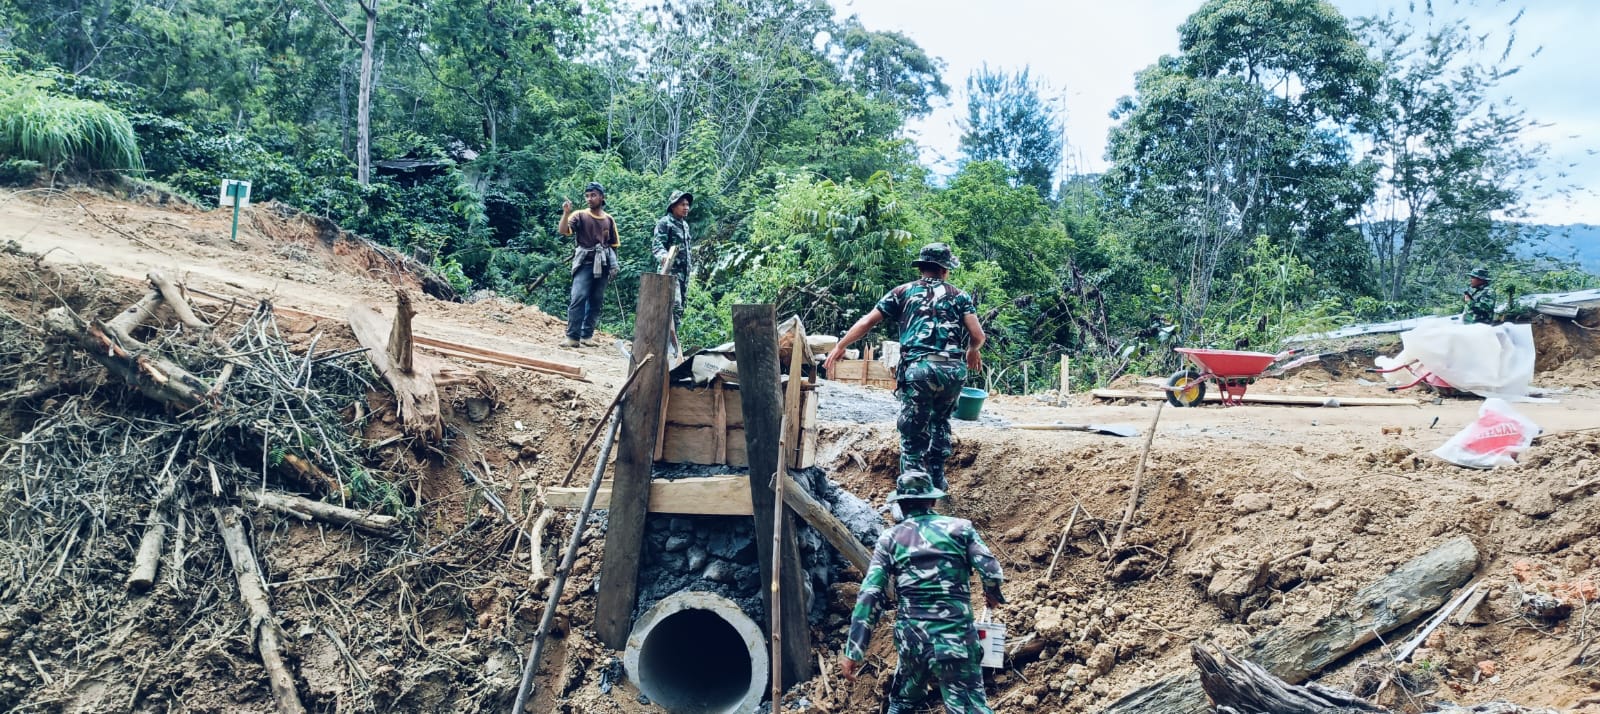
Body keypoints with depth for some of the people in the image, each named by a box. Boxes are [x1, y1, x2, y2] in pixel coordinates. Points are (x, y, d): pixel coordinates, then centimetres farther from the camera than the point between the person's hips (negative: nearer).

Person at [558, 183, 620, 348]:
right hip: (584, 263, -4)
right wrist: (566, 213, -25)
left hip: (602, 265, 4)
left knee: (596, 301, 5)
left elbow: (613, 245, 17)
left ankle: (587, 336, 12)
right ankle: (573, 336, -15)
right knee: (579, 297, -16)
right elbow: (562, 230, -11)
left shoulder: (609, 220, 12)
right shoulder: (580, 215, 2)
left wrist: (614, 265, 10)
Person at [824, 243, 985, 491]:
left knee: (913, 433, 4)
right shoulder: (959, 296, 16)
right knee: (940, 420, 27)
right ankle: (937, 480, 28)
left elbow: (866, 322, 13)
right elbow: (978, 335, 7)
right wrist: (972, 351, 30)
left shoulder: (903, 292, 15)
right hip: (954, 370, 2)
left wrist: (840, 346, 23)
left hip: (919, 369, -2)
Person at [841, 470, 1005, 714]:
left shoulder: (889, 539, 7)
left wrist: (854, 651, 0)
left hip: (911, 637, 2)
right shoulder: (959, 527, 5)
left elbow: (869, 596, -1)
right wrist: (992, 594, 21)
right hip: (956, 637, -2)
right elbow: (991, 572, -3)